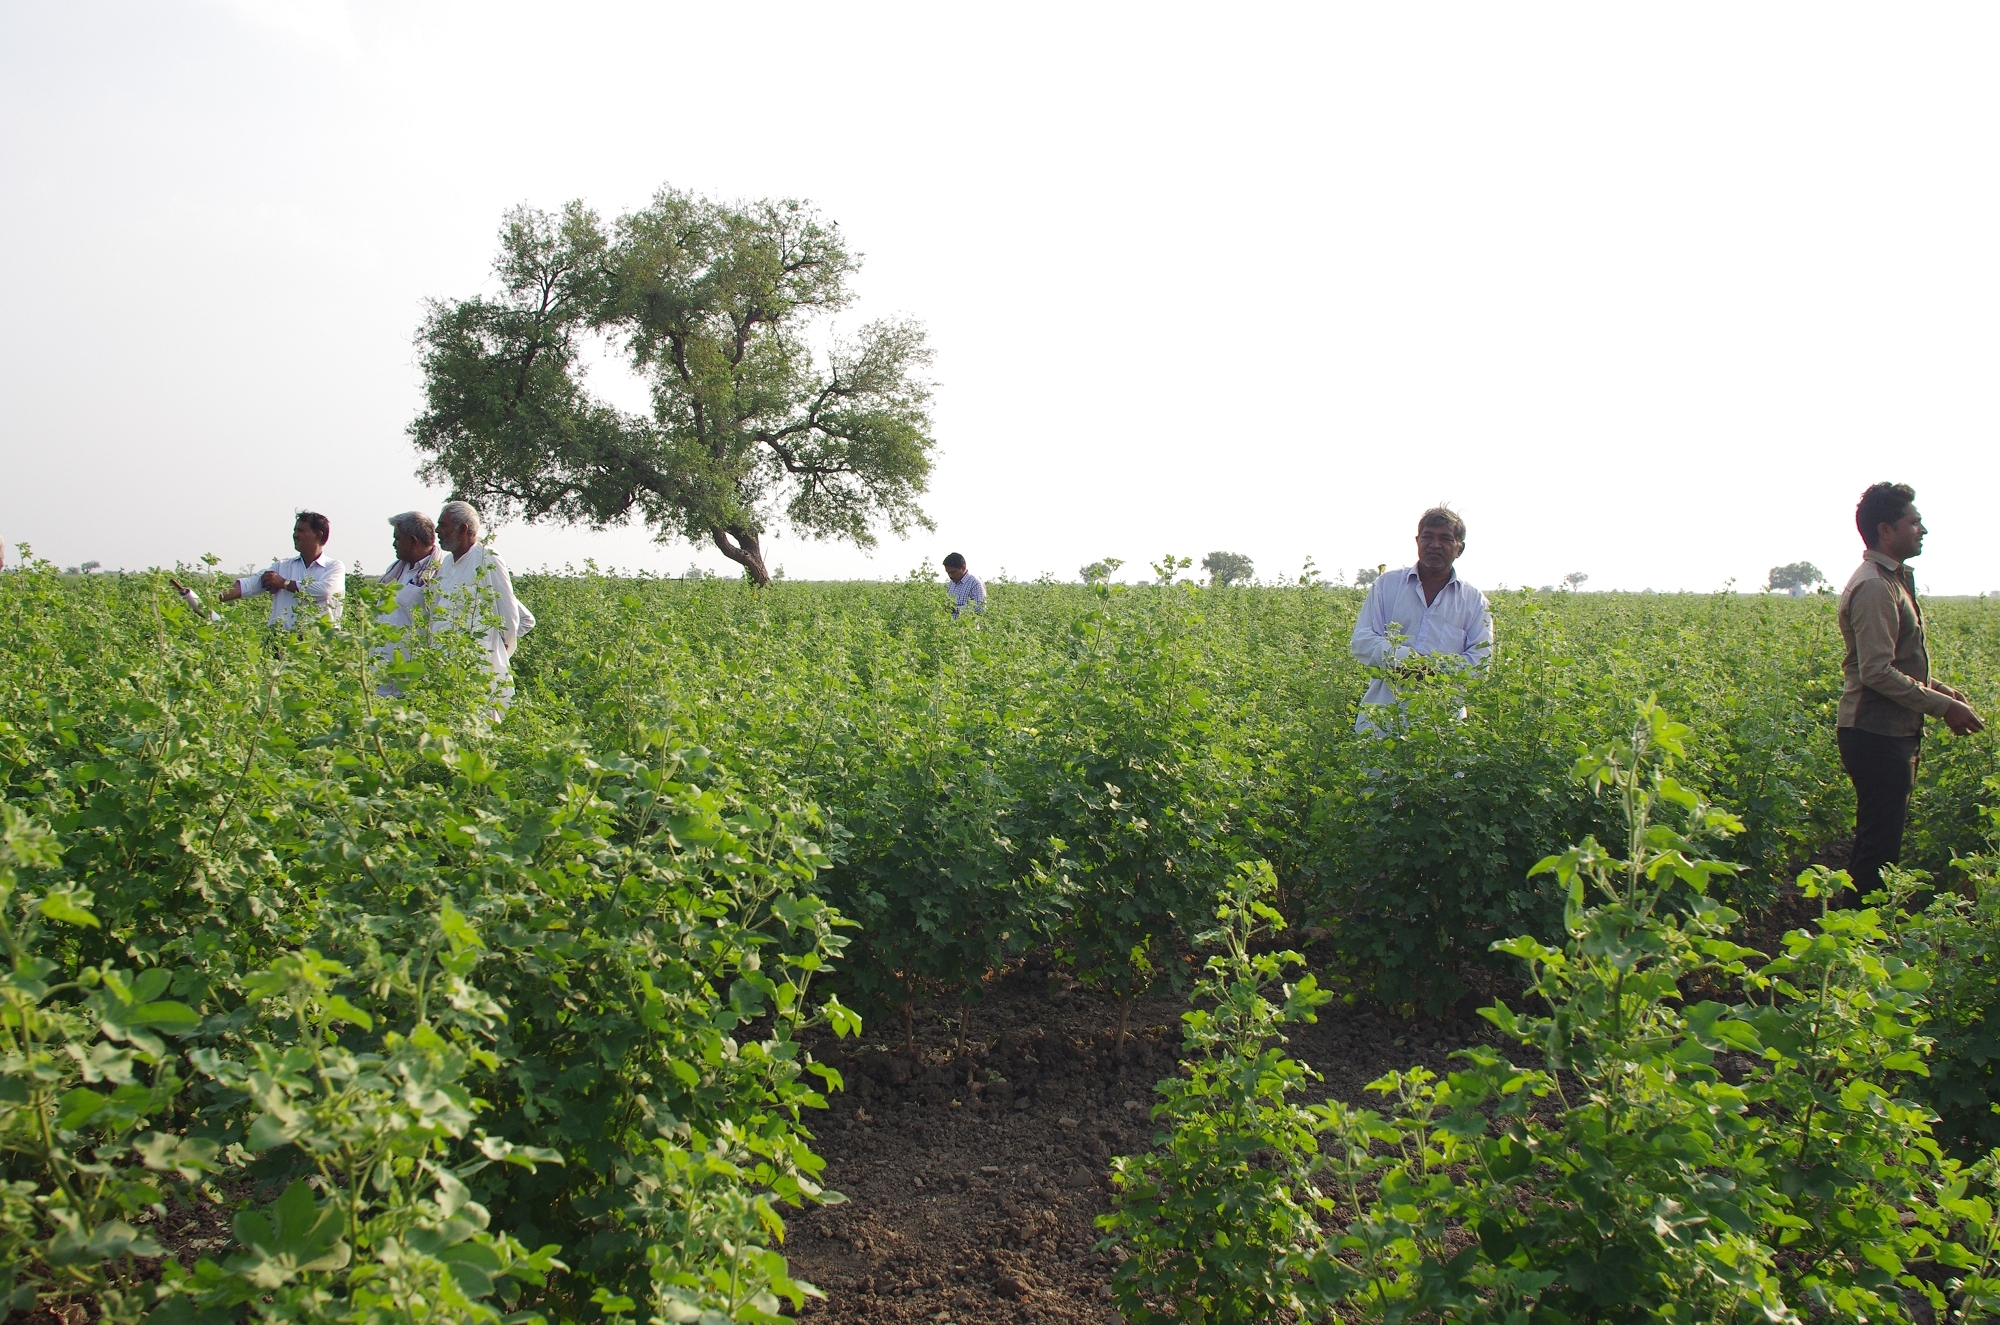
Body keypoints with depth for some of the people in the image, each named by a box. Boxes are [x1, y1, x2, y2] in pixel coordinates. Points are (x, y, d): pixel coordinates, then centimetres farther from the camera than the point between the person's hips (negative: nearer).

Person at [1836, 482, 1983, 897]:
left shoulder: (1891, 580, 17)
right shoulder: (1873, 587, -17)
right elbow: (1877, 673, -23)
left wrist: (1939, 689, 11)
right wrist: (1943, 706, -18)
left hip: (1892, 734, 10)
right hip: (1876, 735, -10)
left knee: (1880, 842, 13)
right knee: (1877, 847, -7)